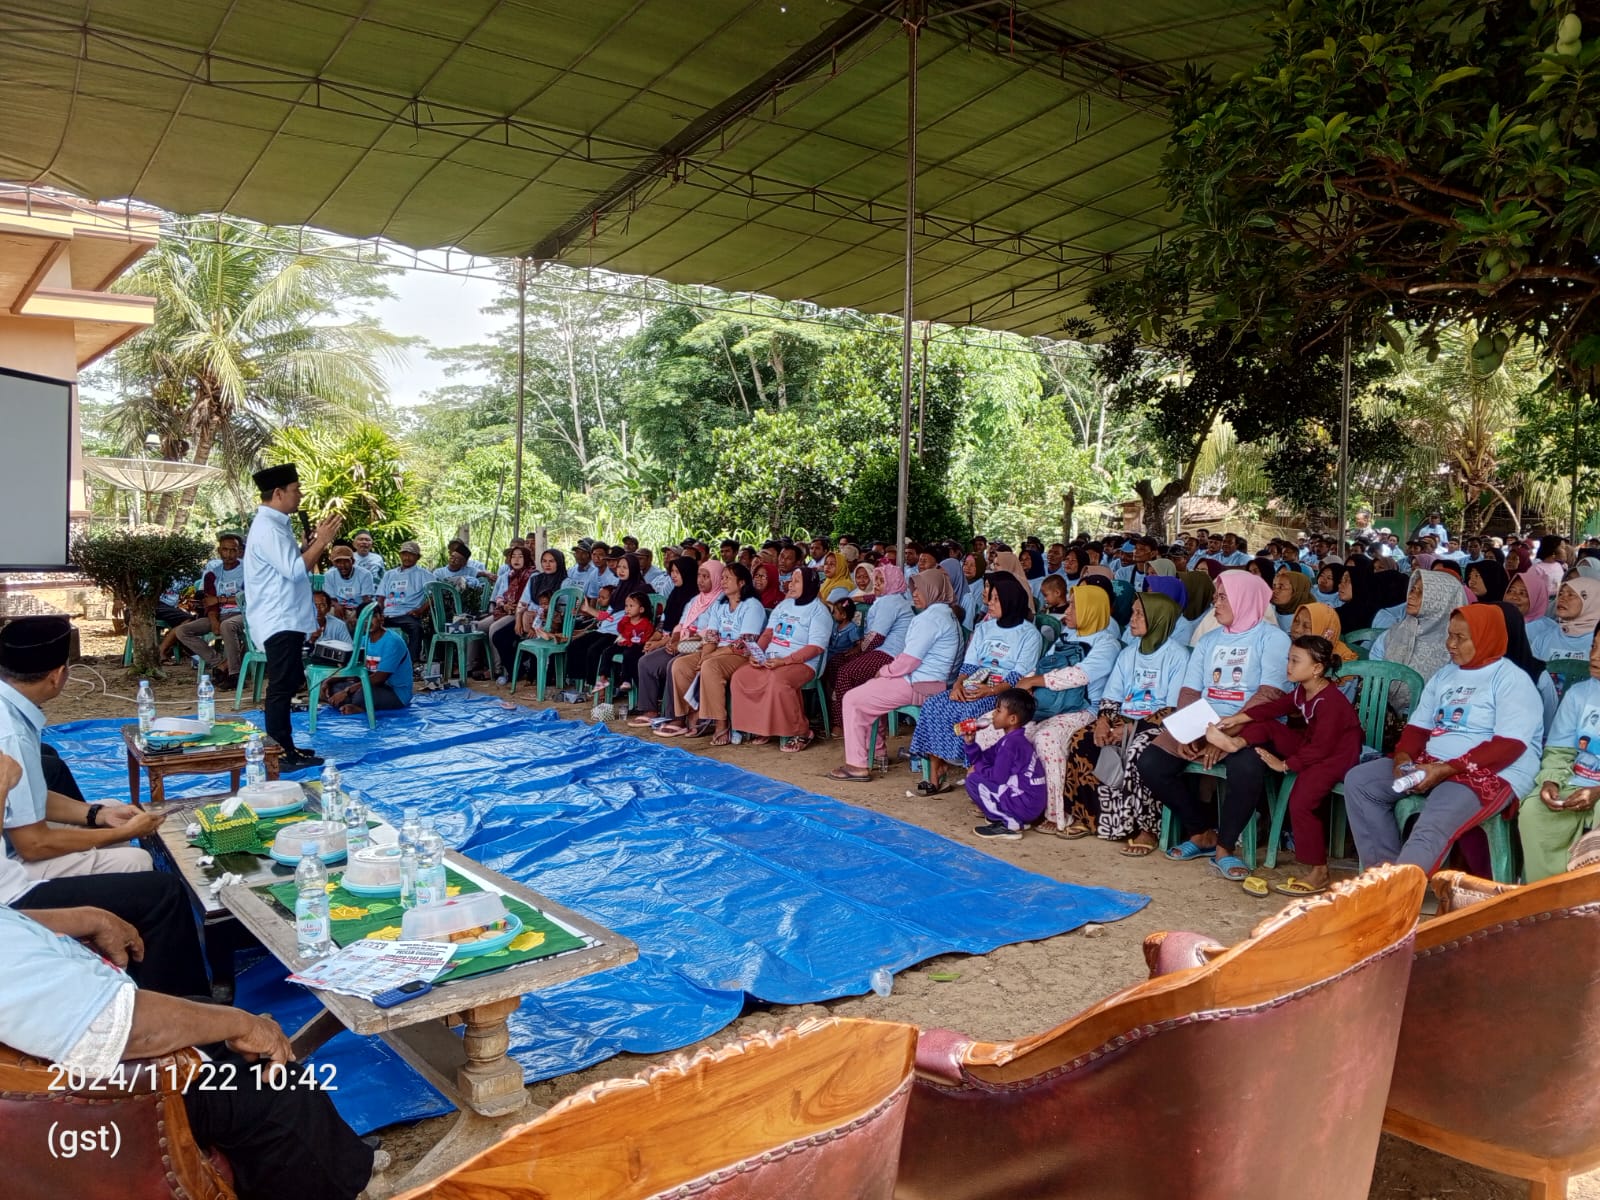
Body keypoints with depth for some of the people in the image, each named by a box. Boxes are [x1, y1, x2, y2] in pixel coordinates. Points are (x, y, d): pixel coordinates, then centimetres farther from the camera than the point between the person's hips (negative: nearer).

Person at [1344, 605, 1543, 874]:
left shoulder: (1511, 679, -7)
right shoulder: (1444, 675, 17)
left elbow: (1509, 746, -17)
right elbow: (1418, 727, 16)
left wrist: (1446, 769, -23)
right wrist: (1403, 758, -7)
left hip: (1492, 773, -8)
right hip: (1430, 764, 8)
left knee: (1429, 831, -34)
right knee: (1357, 781, -8)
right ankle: (1386, 869, -11)